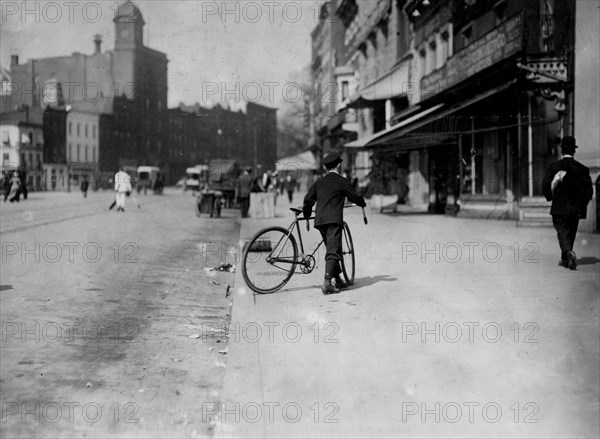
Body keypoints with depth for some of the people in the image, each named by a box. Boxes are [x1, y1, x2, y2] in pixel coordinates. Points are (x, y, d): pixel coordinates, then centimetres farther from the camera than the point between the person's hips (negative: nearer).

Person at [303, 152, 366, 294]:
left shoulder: (319, 182, 15)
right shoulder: (342, 182, 1)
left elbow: (308, 200, 13)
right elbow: (355, 197, 6)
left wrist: (307, 214, 30)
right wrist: (363, 203, 28)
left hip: (319, 220, 6)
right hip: (333, 219, -6)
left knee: (331, 249, 17)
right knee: (333, 250, -9)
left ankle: (338, 280, 23)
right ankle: (327, 283, -20)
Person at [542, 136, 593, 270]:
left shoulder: (554, 167, -6)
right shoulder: (582, 169, 0)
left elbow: (545, 186, -7)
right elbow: (589, 190, -1)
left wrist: (551, 198, 11)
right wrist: (582, 204, 13)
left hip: (559, 207, -2)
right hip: (576, 208, 2)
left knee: (562, 232, 1)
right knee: (571, 233, 15)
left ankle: (569, 253, -25)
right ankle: (565, 259, 23)